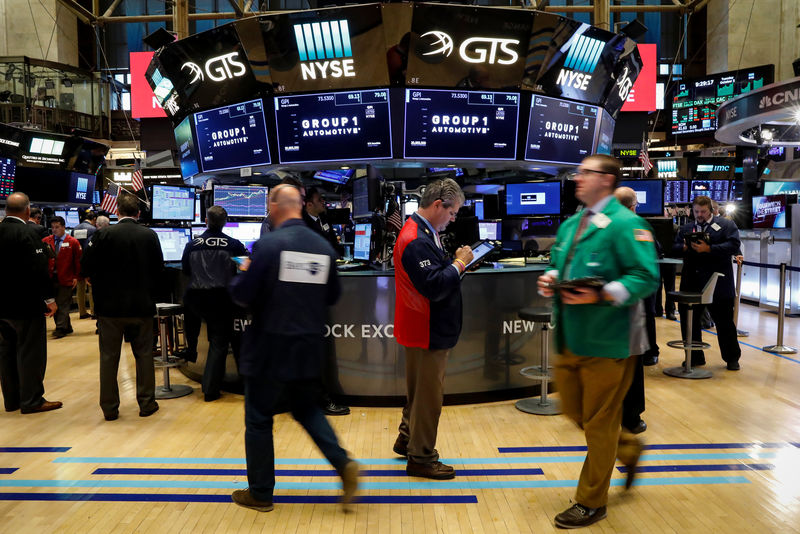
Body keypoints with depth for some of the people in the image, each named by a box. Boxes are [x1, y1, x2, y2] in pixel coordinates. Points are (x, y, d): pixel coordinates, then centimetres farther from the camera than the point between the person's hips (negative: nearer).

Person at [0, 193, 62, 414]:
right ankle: (31, 401, 8)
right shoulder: (27, 233, -17)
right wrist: (49, 298, -13)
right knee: (30, 353, 1)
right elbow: (38, 270, -21)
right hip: (26, 305, -8)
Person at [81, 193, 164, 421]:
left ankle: (110, 408, 15)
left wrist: (100, 286, 12)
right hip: (142, 306, 1)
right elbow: (159, 269, 2)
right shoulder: (150, 236, -3)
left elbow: (87, 266, -6)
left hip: (110, 305, -1)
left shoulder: (104, 234, -9)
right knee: (144, 355, 11)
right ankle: (146, 403, 17)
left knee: (109, 357, 9)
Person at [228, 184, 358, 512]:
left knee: (259, 419, 10)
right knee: (306, 408, 22)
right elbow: (332, 296, 10)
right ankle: (343, 464, 6)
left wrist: (243, 274, 7)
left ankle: (260, 493, 22)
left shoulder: (268, 244, -15)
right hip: (309, 349, 5)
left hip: (270, 349, -5)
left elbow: (242, 295, -13)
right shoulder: (324, 247, 2)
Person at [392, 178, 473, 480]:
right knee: (429, 395, 3)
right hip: (428, 332, -11)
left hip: (428, 329, 11)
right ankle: (421, 458, 17)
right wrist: (459, 264, -17)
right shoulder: (417, 241, -24)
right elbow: (435, 287, -29)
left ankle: (407, 440, 39)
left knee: (420, 390, 23)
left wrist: (456, 263, 0)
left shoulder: (423, 232, 10)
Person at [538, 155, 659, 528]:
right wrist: (551, 279, -1)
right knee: (573, 412, 19)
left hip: (606, 343, -8)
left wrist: (600, 295, -29)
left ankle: (592, 503, 24)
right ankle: (628, 449, 44)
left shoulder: (625, 224, -13)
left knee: (599, 424, 7)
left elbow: (646, 277, -18)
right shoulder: (569, 225, 12)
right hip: (570, 339, 8)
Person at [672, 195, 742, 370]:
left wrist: (709, 248, -20)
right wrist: (685, 247, -13)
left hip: (718, 285, -4)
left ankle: (732, 359, 21)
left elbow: (734, 246, -12)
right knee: (689, 321, 7)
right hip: (691, 285, 4)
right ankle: (695, 357, 21)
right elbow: (674, 247, 8)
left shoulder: (726, 225, 2)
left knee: (724, 323, 6)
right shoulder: (686, 228, 16)